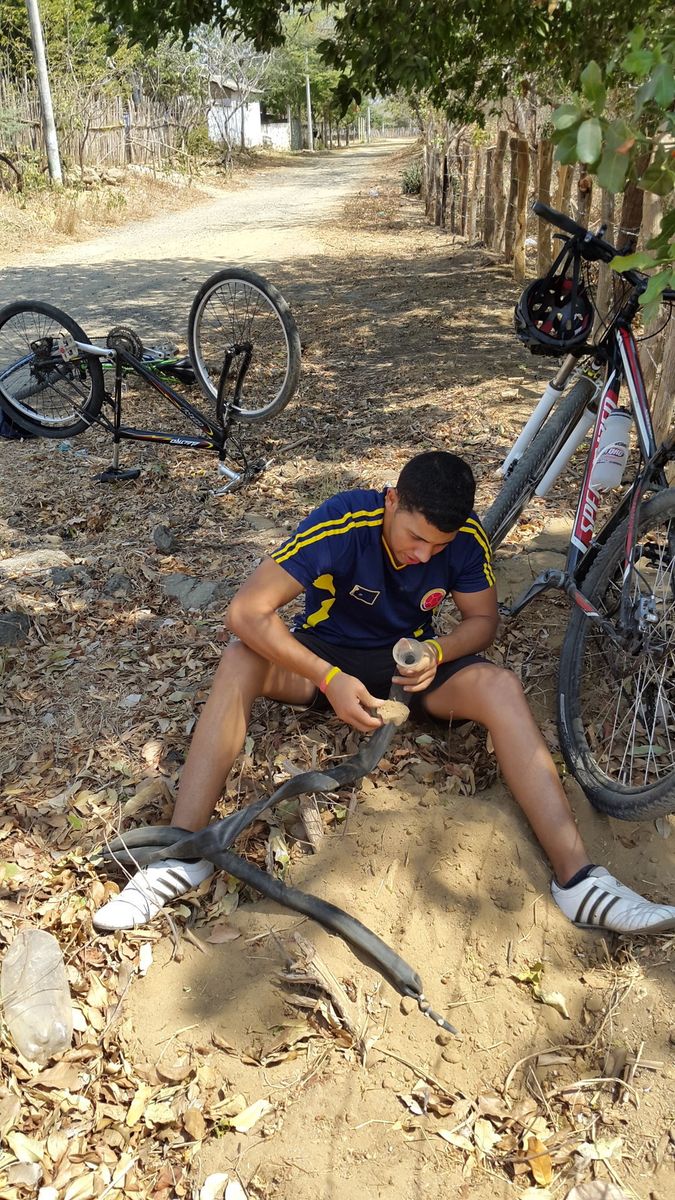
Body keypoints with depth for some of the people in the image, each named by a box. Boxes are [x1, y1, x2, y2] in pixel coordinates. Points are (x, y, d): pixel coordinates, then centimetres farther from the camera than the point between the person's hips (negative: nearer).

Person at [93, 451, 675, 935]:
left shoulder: (467, 536, -18)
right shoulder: (343, 522, -29)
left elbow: (482, 619, -4)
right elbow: (247, 611, -32)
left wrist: (438, 652, -27)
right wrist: (331, 680, -40)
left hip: (411, 658, 2)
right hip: (327, 652, -1)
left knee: (500, 686, -28)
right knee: (240, 660, -33)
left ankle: (577, 877, -29)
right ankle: (184, 854, -31)